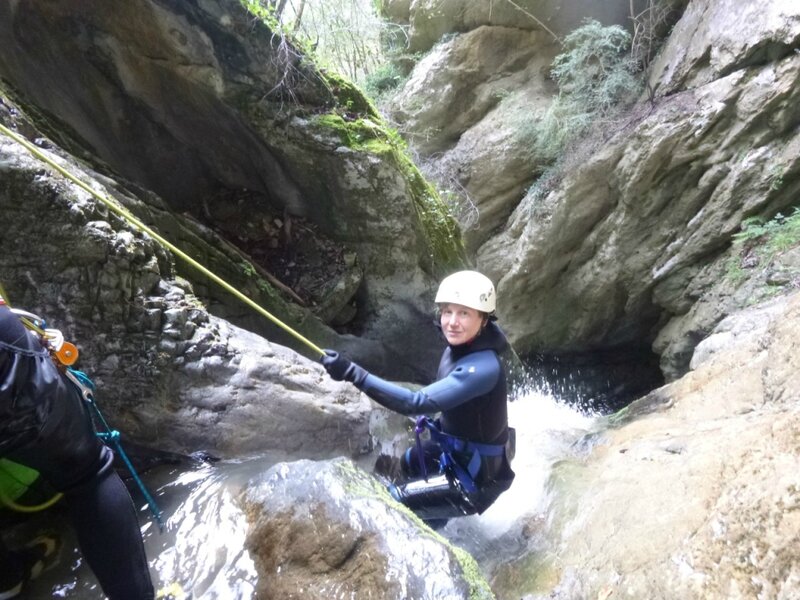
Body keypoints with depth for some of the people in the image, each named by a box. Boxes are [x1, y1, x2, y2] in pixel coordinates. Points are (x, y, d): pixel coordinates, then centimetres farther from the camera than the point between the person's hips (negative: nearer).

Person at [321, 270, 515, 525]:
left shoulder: (484, 367, -34)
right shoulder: (460, 347, -7)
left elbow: (419, 402, -44)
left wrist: (353, 374, -49)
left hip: (475, 477, -9)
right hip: (455, 452, 9)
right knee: (409, 461, 33)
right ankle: (432, 522, 59)